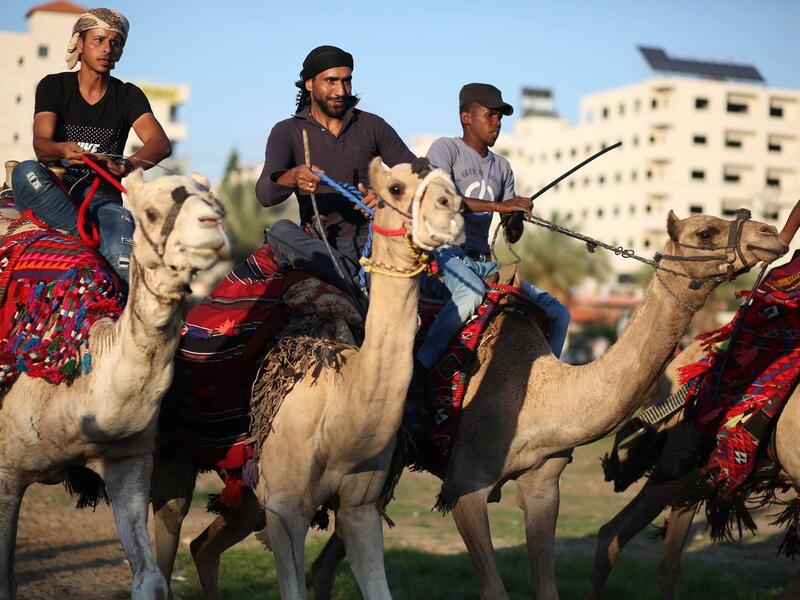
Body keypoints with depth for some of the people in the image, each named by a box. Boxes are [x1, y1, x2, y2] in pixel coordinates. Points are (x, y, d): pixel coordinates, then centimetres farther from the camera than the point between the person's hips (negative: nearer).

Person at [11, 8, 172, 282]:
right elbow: (40, 143, -10)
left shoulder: (128, 96, 7)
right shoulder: (54, 86, 6)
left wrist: (125, 167, -34)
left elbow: (161, 144, -11)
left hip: (102, 198, -1)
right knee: (26, 171, -33)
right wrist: (64, 150, -37)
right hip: (52, 194, 1)